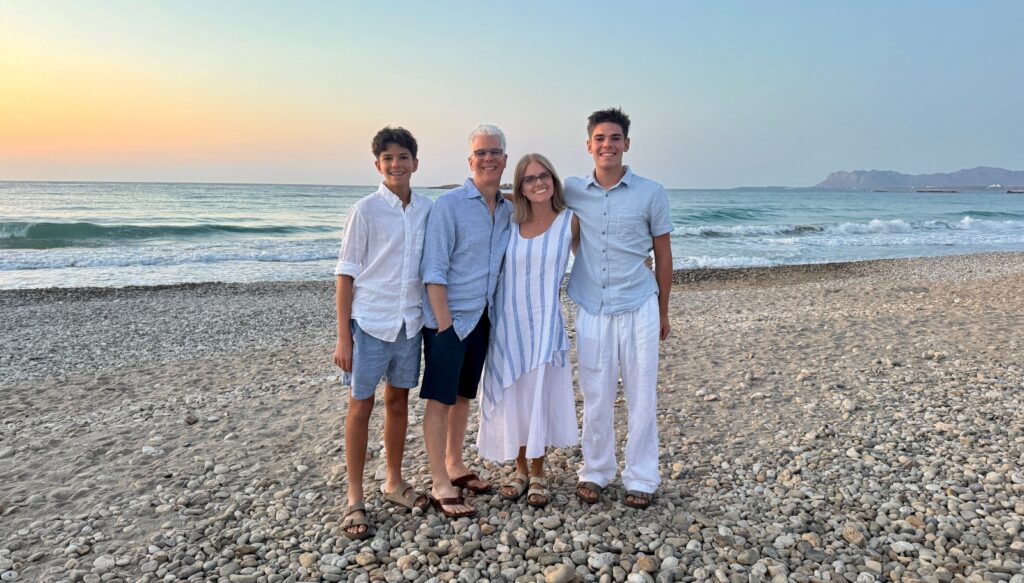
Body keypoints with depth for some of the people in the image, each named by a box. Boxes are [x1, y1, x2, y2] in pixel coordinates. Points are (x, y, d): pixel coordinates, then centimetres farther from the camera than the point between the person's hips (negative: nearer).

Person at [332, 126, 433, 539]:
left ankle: (394, 482, 31)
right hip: (369, 322, -4)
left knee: (398, 401, 15)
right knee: (361, 406, 3)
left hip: (410, 322, 4)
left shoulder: (427, 210, 4)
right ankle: (355, 499, 15)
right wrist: (342, 337, -9)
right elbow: (346, 274, -6)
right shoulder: (365, 210, -7)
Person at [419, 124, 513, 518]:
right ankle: (441, 486, 7)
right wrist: (445, 323, -18)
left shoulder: (508, 210, 8)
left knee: (464, 395, 17)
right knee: (440, 398, 0)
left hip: (482, 317, 7)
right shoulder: (449, 205, -11)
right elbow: (433, 270, -15)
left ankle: (455, 466, 32)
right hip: (449, 317, -6)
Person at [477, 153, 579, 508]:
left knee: (540, 396, 3)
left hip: (544, 323, -2)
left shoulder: (569, 221, -1)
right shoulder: (510, 223, 3)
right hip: (508, 322, 2)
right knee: (513, 398, 8)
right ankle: (520, 469, 26)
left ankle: (537, 475, 21)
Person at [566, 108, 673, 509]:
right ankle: (595, 472, 25)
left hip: (638, 309, -1)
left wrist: (663, 312, 8)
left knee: (641, 397, 5)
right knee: (595, 396, 8)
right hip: (591, 310, 1)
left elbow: (663, 255, 6)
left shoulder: (651, 193, 0)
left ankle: (641, 479, 19)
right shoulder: (572, 192, 4)